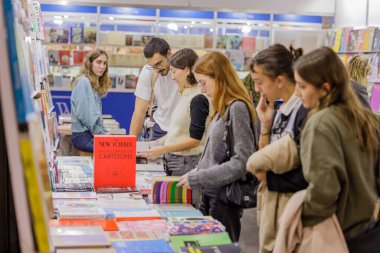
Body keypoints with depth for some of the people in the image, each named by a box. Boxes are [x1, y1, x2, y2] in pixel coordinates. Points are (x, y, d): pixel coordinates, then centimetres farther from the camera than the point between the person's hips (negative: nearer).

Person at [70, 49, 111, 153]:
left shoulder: (96, 85, 19)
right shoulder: (83, 82, -8)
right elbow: (83, 114, -16)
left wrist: (104, 133, 5)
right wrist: (101, 134, -12)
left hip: (91, 133, 8)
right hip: (82, 136, -8)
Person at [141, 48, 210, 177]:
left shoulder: (199, 99, -15)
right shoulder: (186, 95, 11)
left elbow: (194, 139, -17)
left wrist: (162, 150, -16)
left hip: (187, 164, -8)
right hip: (173, 161, 8)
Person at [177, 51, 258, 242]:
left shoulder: (237, 108, -14)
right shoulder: (222, 109, 11)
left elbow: (241, 162, -20)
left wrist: (197, 178, -16)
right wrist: (194, 174, 7)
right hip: (210, 194, 8)